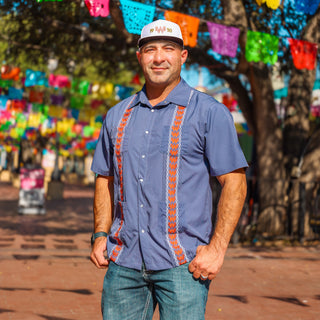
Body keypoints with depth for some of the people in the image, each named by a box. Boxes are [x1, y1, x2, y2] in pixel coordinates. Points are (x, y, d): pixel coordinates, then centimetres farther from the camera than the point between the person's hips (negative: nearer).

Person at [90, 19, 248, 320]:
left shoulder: (210, 113, -1)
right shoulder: (117, 115, 13)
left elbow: (234, 182, -4)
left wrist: (217, 248, -12)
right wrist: (100, 235, 7)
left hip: (182, 263, -4)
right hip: (124, 261, 4)